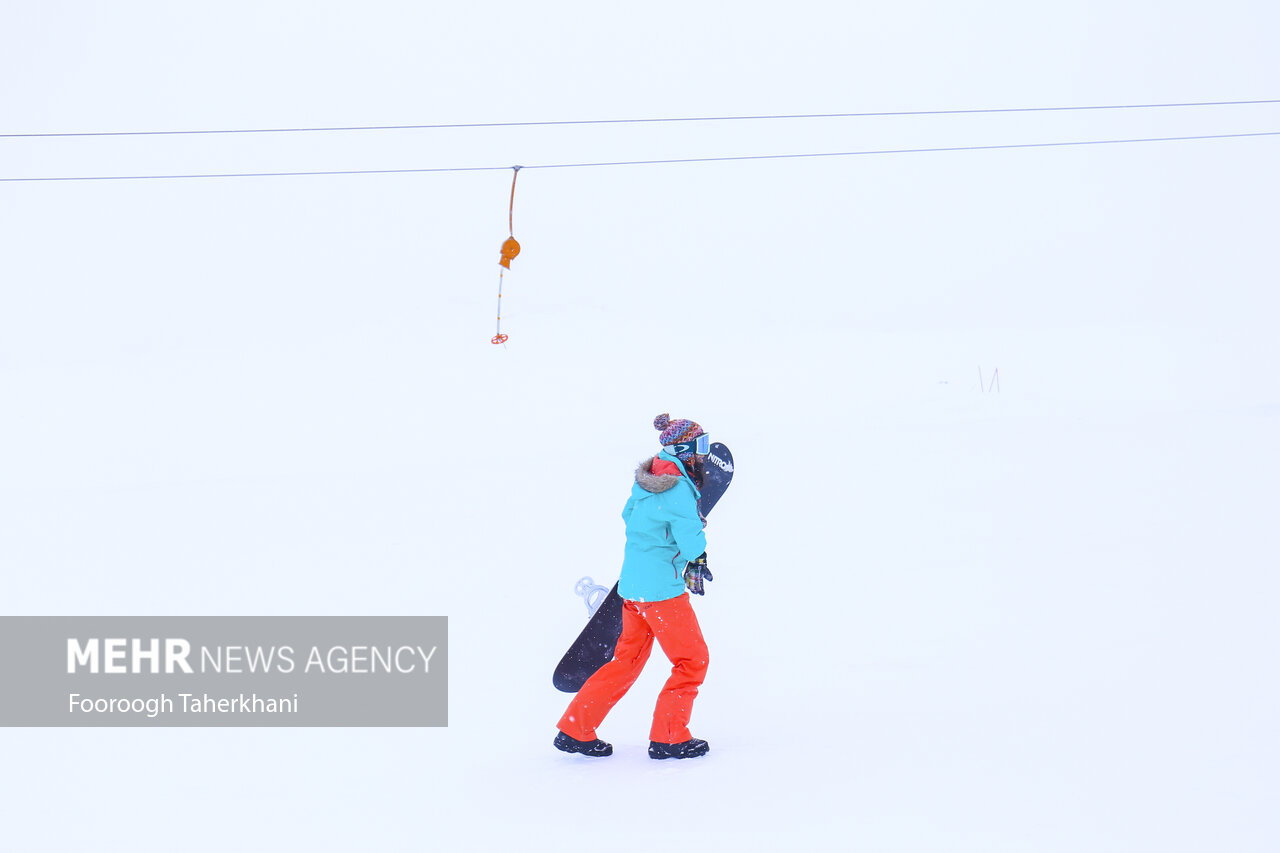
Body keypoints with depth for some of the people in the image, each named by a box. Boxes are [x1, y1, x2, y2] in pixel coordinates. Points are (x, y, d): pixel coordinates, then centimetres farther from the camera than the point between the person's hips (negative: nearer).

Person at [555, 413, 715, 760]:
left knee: (628, 659, 17)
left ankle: (575, 729, 20)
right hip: (661, 587, -9)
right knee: (692, 660, 6)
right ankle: (668, 737, 11)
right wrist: (698, 561, 2)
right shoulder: (679, 488, -19)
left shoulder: (645, 479, 8)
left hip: (632, 582, 9)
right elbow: (691, 542, -21)